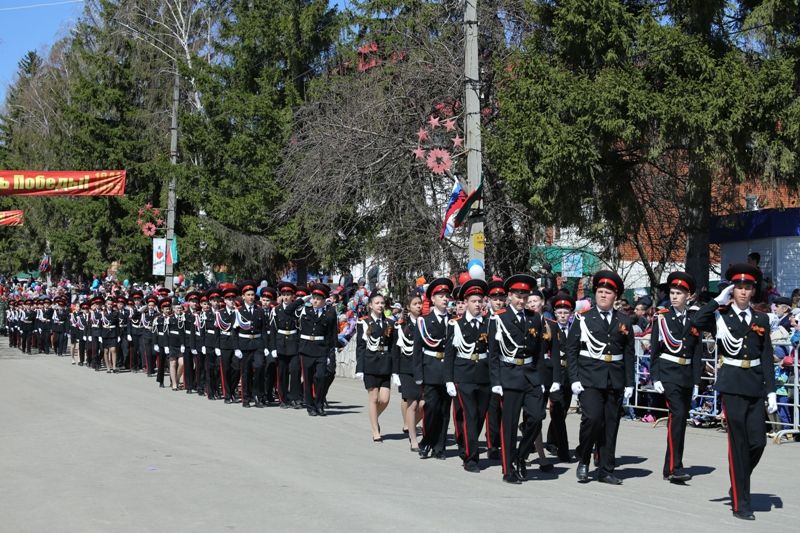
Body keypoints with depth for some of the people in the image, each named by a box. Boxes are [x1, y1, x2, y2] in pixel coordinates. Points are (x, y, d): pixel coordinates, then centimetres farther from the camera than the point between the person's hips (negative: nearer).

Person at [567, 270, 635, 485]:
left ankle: (606, 470, 14)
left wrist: (629, 383, 5)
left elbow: (629, 354, 11)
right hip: (589, 379, -3)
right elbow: (571, 350, 0)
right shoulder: (583, 319, 2)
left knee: (611, 425, 5)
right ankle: (583, 459, 4)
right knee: (592, 417, -17)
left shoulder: (624, 321, 10)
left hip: (615, 381, 3)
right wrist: (574, 379, -8)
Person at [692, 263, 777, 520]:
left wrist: (771, 391, 4)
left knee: (758, 441, 1)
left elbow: (767, 357, 10)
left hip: (756, 385, 4)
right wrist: (719, 300, -12)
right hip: (732, 385, -4)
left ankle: (738, 485, 26)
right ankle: (741, 503, 3)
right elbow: (697, 322, -20)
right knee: (738, 442, -3)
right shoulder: (721, 316, 1)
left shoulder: (761, 319, 10)